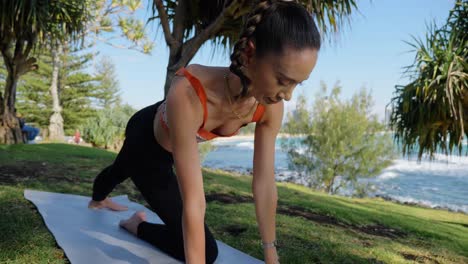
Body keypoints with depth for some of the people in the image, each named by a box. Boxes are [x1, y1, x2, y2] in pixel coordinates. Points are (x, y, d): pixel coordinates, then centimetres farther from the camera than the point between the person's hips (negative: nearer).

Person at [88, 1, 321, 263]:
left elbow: (265, 184, -21)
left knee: (122, 170, 39)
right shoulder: (188, 93, -48)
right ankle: (137, 226, 26)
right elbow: (193, 202, -47)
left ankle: (98, 201, 75)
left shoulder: (271, 105, -30)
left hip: (168, 146, 5)